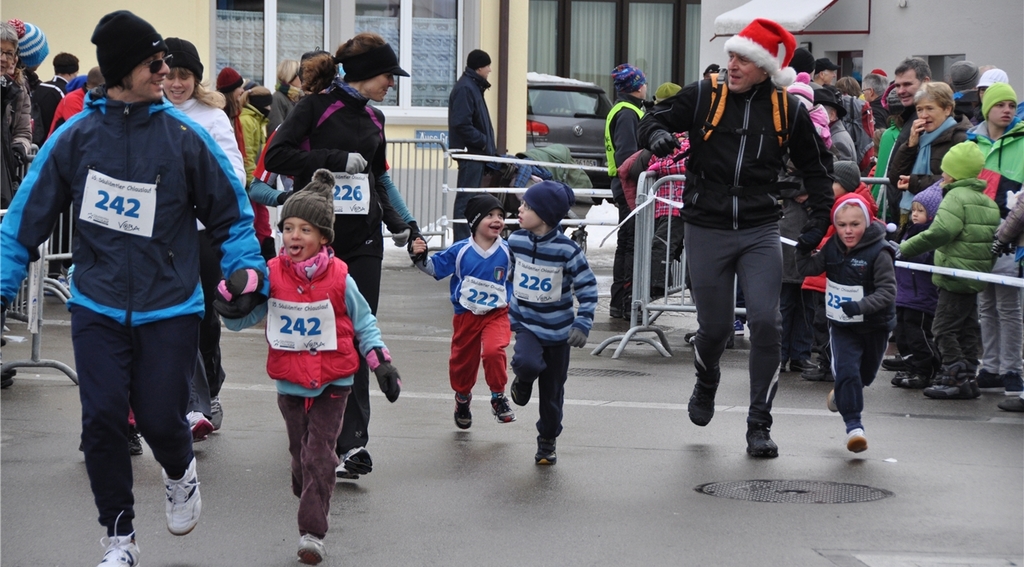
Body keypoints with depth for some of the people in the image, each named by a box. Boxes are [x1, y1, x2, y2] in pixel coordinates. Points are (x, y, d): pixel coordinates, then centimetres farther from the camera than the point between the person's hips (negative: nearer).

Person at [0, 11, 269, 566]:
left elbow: (231, 213, 4)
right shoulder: (75, 136, -3)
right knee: (102, 419, -4)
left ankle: (180, 473, 36)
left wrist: (247, 270, -10)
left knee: (159, 417, -2)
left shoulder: (184, 136, -5)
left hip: (169, 308, -1)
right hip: (98, 307, 1)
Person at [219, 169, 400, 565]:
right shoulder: (272, 276, -5)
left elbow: (363, 323, 2)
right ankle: (311, 499, 38)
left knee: (318, 455, -7)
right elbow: (241, 319, 0)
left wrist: (382, 363, -3)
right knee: (300, 453, 15)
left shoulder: (338, 279, -9)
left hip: (332, 383, -3)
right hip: (290, 382, 3)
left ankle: (312, 532, -6)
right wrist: (230, 300, -21)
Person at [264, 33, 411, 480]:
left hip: (363, 241, 5)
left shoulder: (373, 119, 13)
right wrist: (338, 160, -19)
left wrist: (395, 222, 13)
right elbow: (276, 157, -18)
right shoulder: (315, 107, -6)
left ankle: (353, 443, -8)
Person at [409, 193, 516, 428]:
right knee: (462, 360, 14)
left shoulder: (507, 251, -6)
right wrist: (419, 257, -15)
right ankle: (462, 398, 42)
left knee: (493, 351, -26)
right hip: (466, 315, 1)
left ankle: (498, 397, -5)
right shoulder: (460, 251, -8)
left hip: (496, 314, -1)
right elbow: (435, 268, 1)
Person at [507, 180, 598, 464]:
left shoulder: (567, 250, -17)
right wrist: (511, 314, 20)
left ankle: (547, 442, 27)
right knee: (527, 363, -29)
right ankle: (523, 381, 7)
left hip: (558, 330, -2)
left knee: (552, 392, 8)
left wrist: (582, 325, -18)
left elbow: (588, 288, -10)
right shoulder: (516, 241, -5)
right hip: (527, 324, 2)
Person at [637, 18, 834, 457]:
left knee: (765, 321, -12)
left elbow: (816, 165, 15)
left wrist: (820, 216, 8)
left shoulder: (788, 110, 1)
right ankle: (706, 383, 41)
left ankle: (759, 424, 0)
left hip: (760, 231, 0)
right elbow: (653, 120, 5)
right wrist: (657, 135, -19)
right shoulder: (703, 96, -4)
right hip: (707, 230, 0)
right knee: (715, 326, 4)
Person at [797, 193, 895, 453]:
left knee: (865, 373, 18)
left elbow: (887, 291, -24)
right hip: (842, 325, 2)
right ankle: (854, 425, -11)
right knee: (846, 370, -15)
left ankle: (841, 394, 50)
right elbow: (809, 268, -1)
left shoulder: (878, 253, -21)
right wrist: (803, 248, -17)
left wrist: (861, 306, -38)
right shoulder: (833, 248, -3)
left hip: (874, 326, -2)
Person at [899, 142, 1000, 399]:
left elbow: (939, 232, -26)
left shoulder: (956, 197, -13)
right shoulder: (988, 201, 15)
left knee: (944, 328, -5)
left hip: (955, 276, -9)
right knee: (967, 328, 14)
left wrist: (905, 249, -22)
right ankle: (967, 379, 18)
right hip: (977, 277, 9)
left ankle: (958, 379, -8)